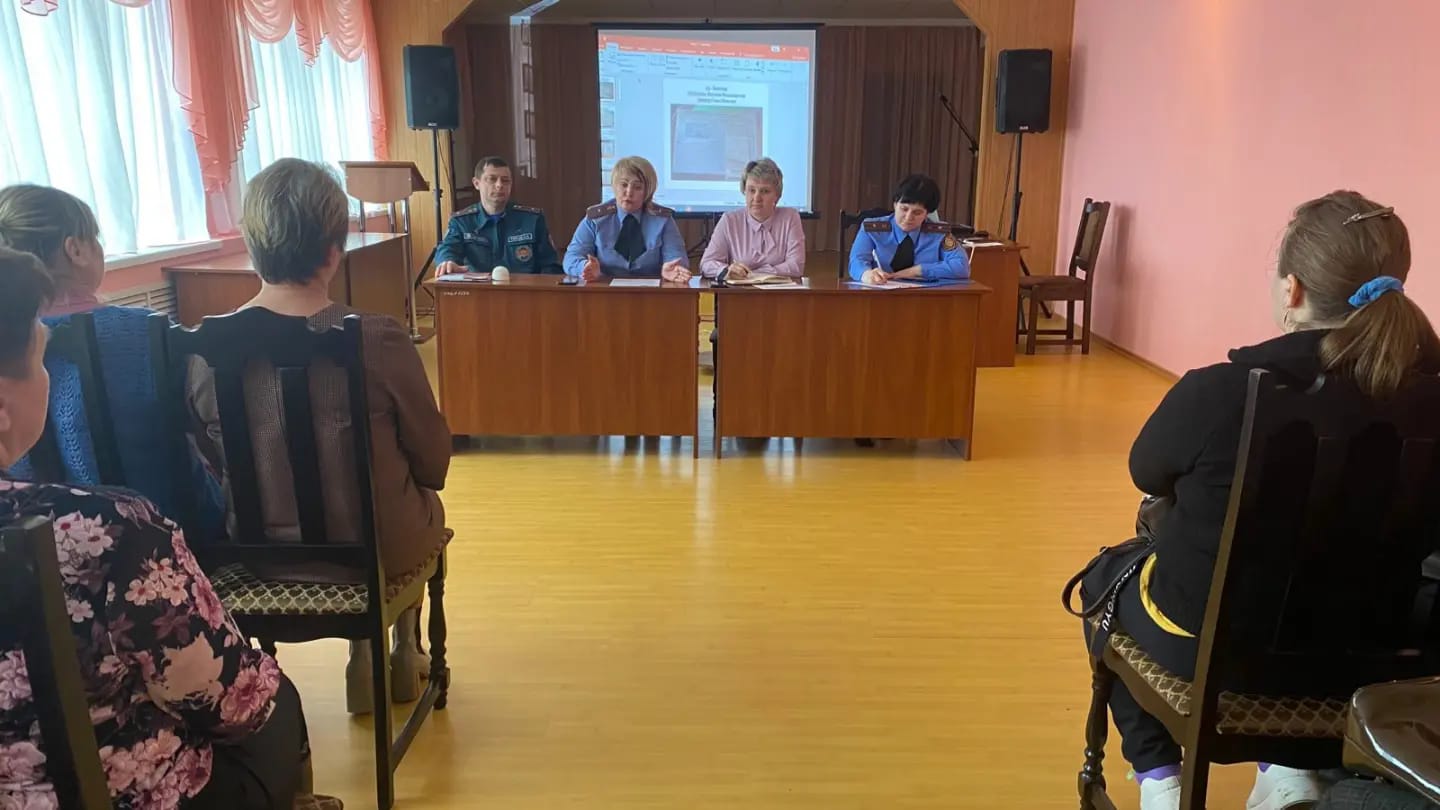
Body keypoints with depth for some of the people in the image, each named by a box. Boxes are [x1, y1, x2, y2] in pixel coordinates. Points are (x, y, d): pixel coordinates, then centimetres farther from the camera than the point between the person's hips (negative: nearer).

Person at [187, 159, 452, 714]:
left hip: (258, 553, 4)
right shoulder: (378, 340, -24)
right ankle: (405, 656, 45)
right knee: (425, 502, 31)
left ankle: (364, 661, 39)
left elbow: (216, 465, 2)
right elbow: (434, 464, -12)